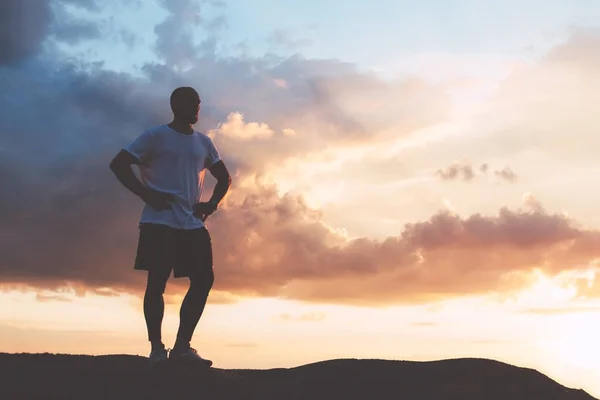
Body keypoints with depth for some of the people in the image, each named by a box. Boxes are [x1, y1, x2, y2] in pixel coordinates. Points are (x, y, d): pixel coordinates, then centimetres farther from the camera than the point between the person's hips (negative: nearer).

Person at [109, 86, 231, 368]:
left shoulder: (203, 143, 16)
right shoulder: (155, 136, -1)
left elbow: (224, 177, 26)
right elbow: (118, 164, -6)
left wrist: (212, 204, 8)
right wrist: (146, 194, -14)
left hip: (192, 224, 6)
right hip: (160, 223, -6)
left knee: (204, 280, -2)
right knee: (157, 282, -6)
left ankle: (182, 347, 4)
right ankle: (156, 348, 1)